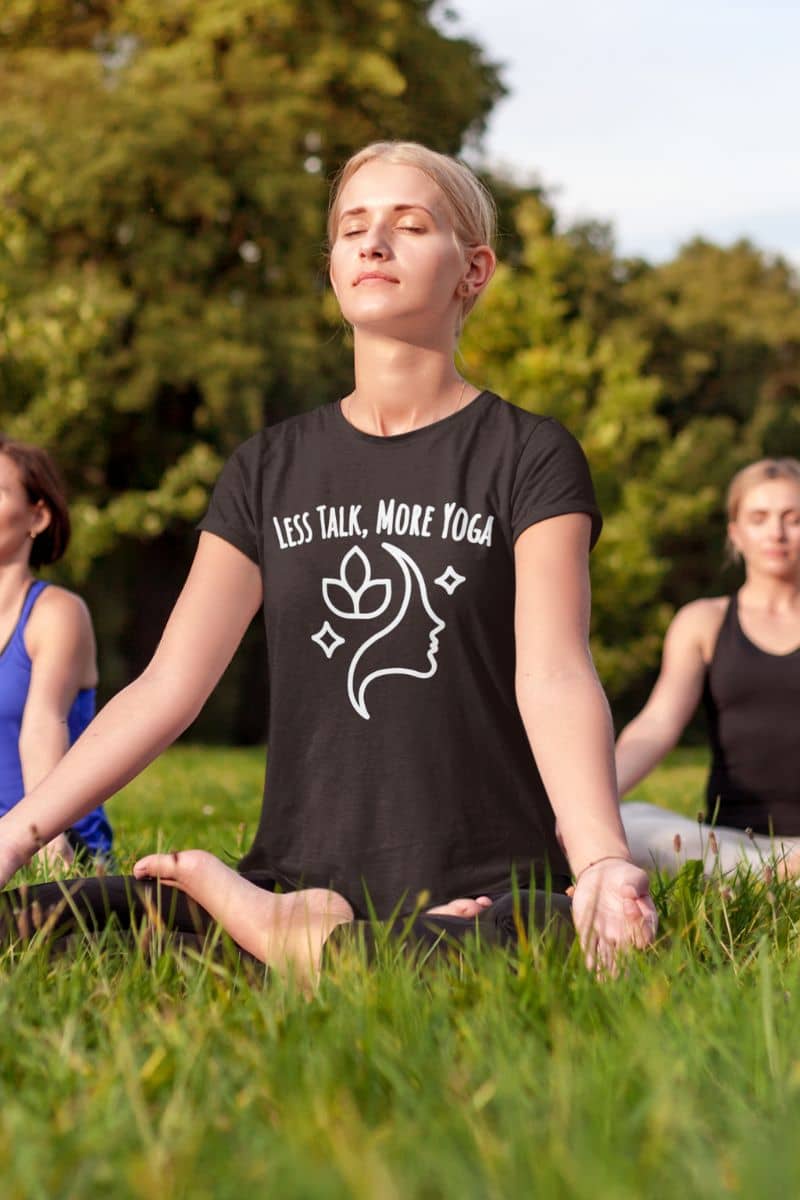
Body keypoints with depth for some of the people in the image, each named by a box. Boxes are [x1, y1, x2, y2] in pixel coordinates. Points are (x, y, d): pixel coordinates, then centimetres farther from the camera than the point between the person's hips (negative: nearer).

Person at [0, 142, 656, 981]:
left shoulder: (528, 459, 3)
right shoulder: (269, 470, 14)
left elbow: (555, 676, -11)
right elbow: (167, 688, 7)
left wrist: (604, 862, -29)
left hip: (485, 892, -4)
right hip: (298, 878, 4)